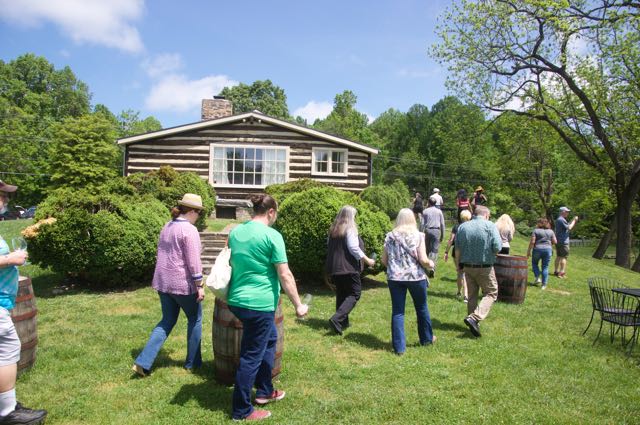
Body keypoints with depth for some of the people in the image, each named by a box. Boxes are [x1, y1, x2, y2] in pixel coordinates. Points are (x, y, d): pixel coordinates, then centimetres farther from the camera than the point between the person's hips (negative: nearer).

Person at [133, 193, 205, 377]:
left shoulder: (167, 226, 10)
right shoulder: (189, 230, -16)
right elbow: (193, 261, -19)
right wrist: (200, 285, -13)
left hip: (163, 282, 8)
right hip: (183, 283, -8)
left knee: (167, 321, 16)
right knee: (195, 319, 12)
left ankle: (143, 362, 7)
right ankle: (192, 362, 21)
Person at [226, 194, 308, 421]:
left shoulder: (235, 231, 8)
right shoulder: (272, 235, -14)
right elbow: (284, 275, -15)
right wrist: (298, 305, -6)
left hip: (236, 299, 8)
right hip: (259, 303, -8)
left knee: (269, 339, 25)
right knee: (251, 356, 5)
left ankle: (265, 391, 35)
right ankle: (241, 410, 19)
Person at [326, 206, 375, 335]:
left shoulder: (333, 229, 12)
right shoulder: (350, 229, -11)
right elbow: (354, 248, -17)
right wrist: (367, 260, -8)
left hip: (335, 268, 8)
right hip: (349, 267, -8)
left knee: (341, 294, 15)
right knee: (354, 294, -2)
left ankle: (343, 322, 20)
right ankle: (337, 318, -17)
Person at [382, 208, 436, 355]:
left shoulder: (390, 236, 2)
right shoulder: (418, 236, -6)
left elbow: (384, 260, 4)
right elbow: (423, 260, -11)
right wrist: (430, 264, 10)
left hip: (394, 277, 1)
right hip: (415, 277, -1)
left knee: (397, 312, 7)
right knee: (422, 308, 19)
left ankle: (399, 347, 8)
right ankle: (427, 338, 37)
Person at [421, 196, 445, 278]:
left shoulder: (425, 211, 4)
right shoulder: (439, 211, 6)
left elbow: (422, 224, 1)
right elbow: (442, 224, 5)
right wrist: (442, 235, 12)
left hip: (427, 230, 1)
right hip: (436, 231, -1)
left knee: (427, 250, 15)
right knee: (435, 250, -2)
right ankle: (432, 267, -18)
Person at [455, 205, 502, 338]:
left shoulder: (462, 226, 3)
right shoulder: (490, 226, -9)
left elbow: (457, 249, 4)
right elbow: (497, 248, -15)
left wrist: (459, 264, 13)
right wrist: (488, 250, 6)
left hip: (467, 266, 5)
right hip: (485, 267, -4)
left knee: (472, 295, 15)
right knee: (491, 293, 7)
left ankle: (474, 324, 22)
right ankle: (474, 318, -10)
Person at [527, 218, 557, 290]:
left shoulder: (536, 231, -4)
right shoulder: (551, 231, 6)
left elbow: (532, 242, -10)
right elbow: (555, 242, 4)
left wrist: (528, 251, -5)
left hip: (537, 249, -3)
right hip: (548, 249, 3)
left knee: (534, 263, 20)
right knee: (545, 267, 7)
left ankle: (538, 278, 7)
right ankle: (544, 284, 6)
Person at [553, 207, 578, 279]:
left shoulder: (558, 219, 17)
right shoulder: (562, 220, -15)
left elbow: (567, 226, 20)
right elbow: (569, 228, -19)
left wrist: (573, 220, 14)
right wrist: (574, 220, -8)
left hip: (558, 241, 10)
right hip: (563, 241, -10)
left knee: (558, 256, 13)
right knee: (564, 257, -7)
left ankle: (556, 271, 17)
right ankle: (562, 273, -9)